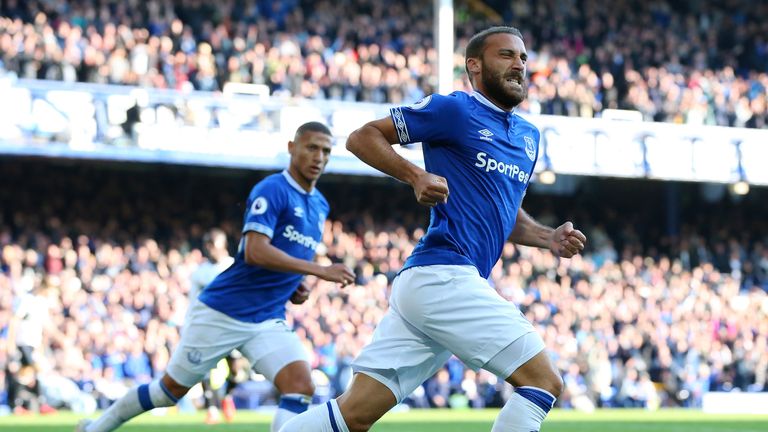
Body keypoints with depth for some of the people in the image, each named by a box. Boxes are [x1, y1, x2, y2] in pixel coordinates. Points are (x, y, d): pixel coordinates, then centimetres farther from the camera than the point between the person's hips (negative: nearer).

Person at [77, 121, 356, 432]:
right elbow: (255, 252, -27)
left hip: (268, 321, 6)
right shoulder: (272, 190, -13)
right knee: (171, 389, 8)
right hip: (223, 312, -6)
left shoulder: (320, 205, 12)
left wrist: (294, 286, 9)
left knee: (301, 385, -19)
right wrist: (320, 270, -30)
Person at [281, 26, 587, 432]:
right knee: (543, 381, -10)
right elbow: (363, 136, 0)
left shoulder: (528, 136, 22)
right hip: (444, 274, -8)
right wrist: (416, 176, -15)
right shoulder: (454, 109, -2)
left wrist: (549, 238, 13)